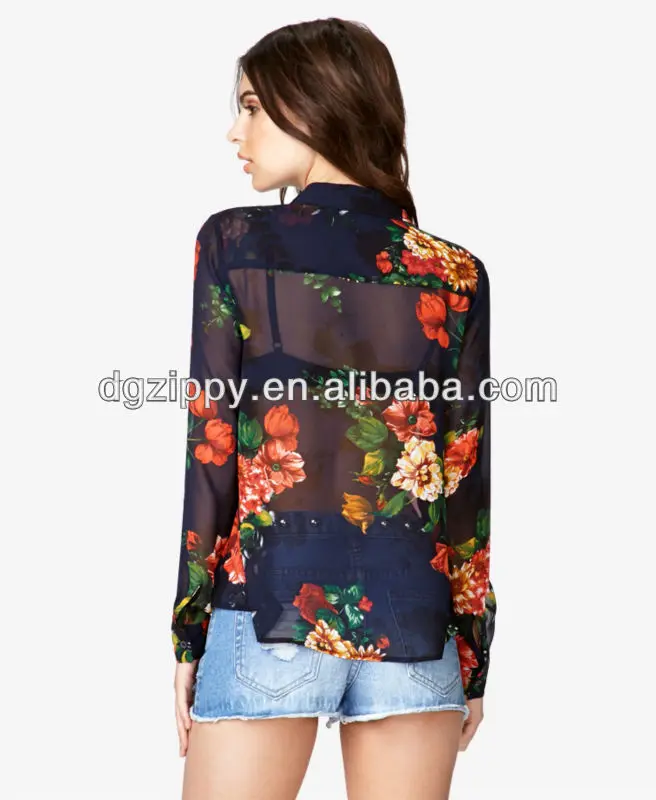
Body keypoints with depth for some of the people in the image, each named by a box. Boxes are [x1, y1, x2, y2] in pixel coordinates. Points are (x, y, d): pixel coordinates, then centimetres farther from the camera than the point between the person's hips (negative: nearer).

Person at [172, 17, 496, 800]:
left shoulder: (234, 241, -2)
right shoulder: (455, 273, 3)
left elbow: (212, 449, -5)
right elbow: (470, 483, 2)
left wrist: (187, 633, 2)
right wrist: (474, 660, 10)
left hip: (271, 610, -2)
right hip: (411, 620, 2)